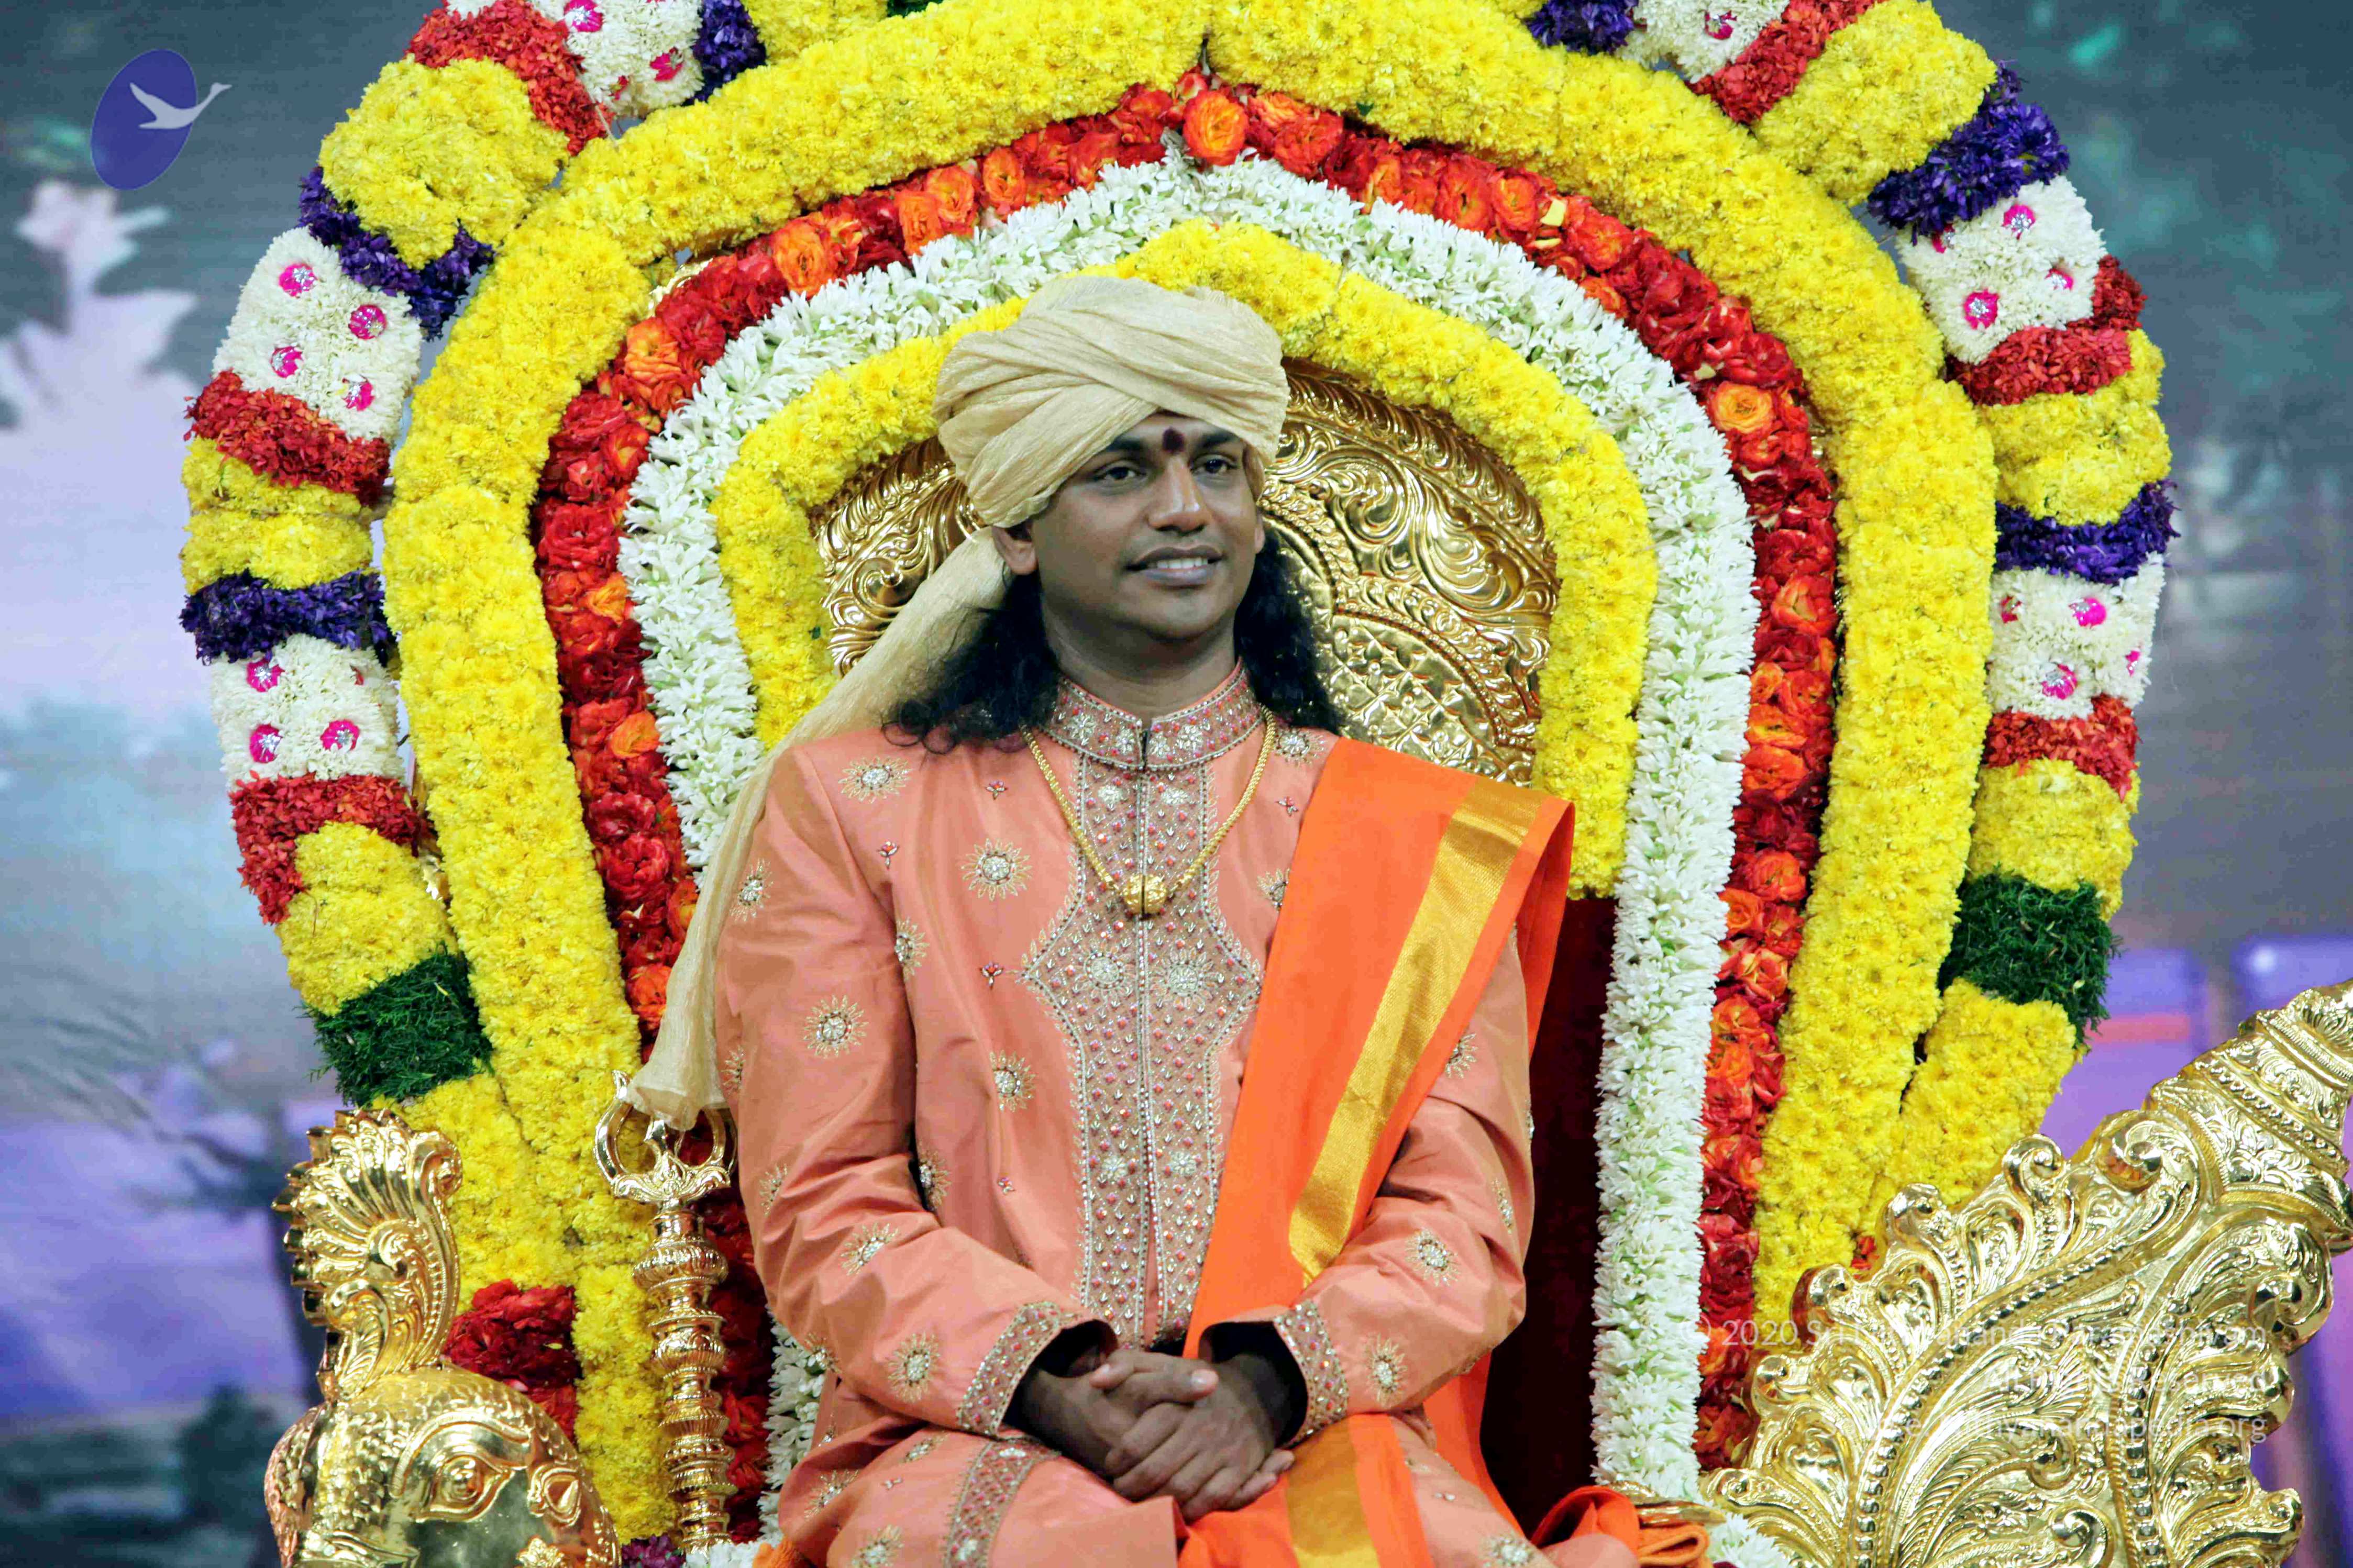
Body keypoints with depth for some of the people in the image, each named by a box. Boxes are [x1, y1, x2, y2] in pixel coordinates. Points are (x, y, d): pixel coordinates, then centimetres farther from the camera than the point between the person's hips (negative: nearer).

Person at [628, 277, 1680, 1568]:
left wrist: (1270, 1379, -13)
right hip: (971, 1432, -2)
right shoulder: (850, 811, 11)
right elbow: (823, 1207, 4)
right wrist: (1049, 1382, -14)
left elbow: (1464, 1216, 7)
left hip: (1318, 1442, 3)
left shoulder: (1412, 839, 15)